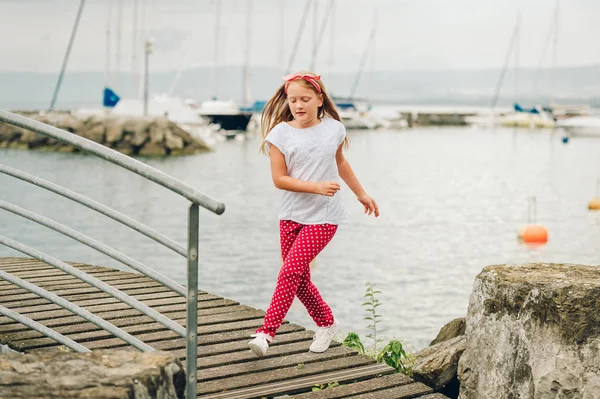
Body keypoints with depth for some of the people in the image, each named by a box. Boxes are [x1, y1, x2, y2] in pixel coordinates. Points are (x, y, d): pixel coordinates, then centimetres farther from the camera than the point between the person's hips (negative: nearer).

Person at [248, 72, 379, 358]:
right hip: (292, 214, 2)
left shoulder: (334, 129, 1)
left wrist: (362, 194, 30)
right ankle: (326, 324, 30)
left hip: (323, 216, -2)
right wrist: (317, 187, -19)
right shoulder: (280, 133, -6)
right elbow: (279, 178, -9)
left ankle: (267, 332, -15)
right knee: (299, 279, 8)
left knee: (291, 271, -15)